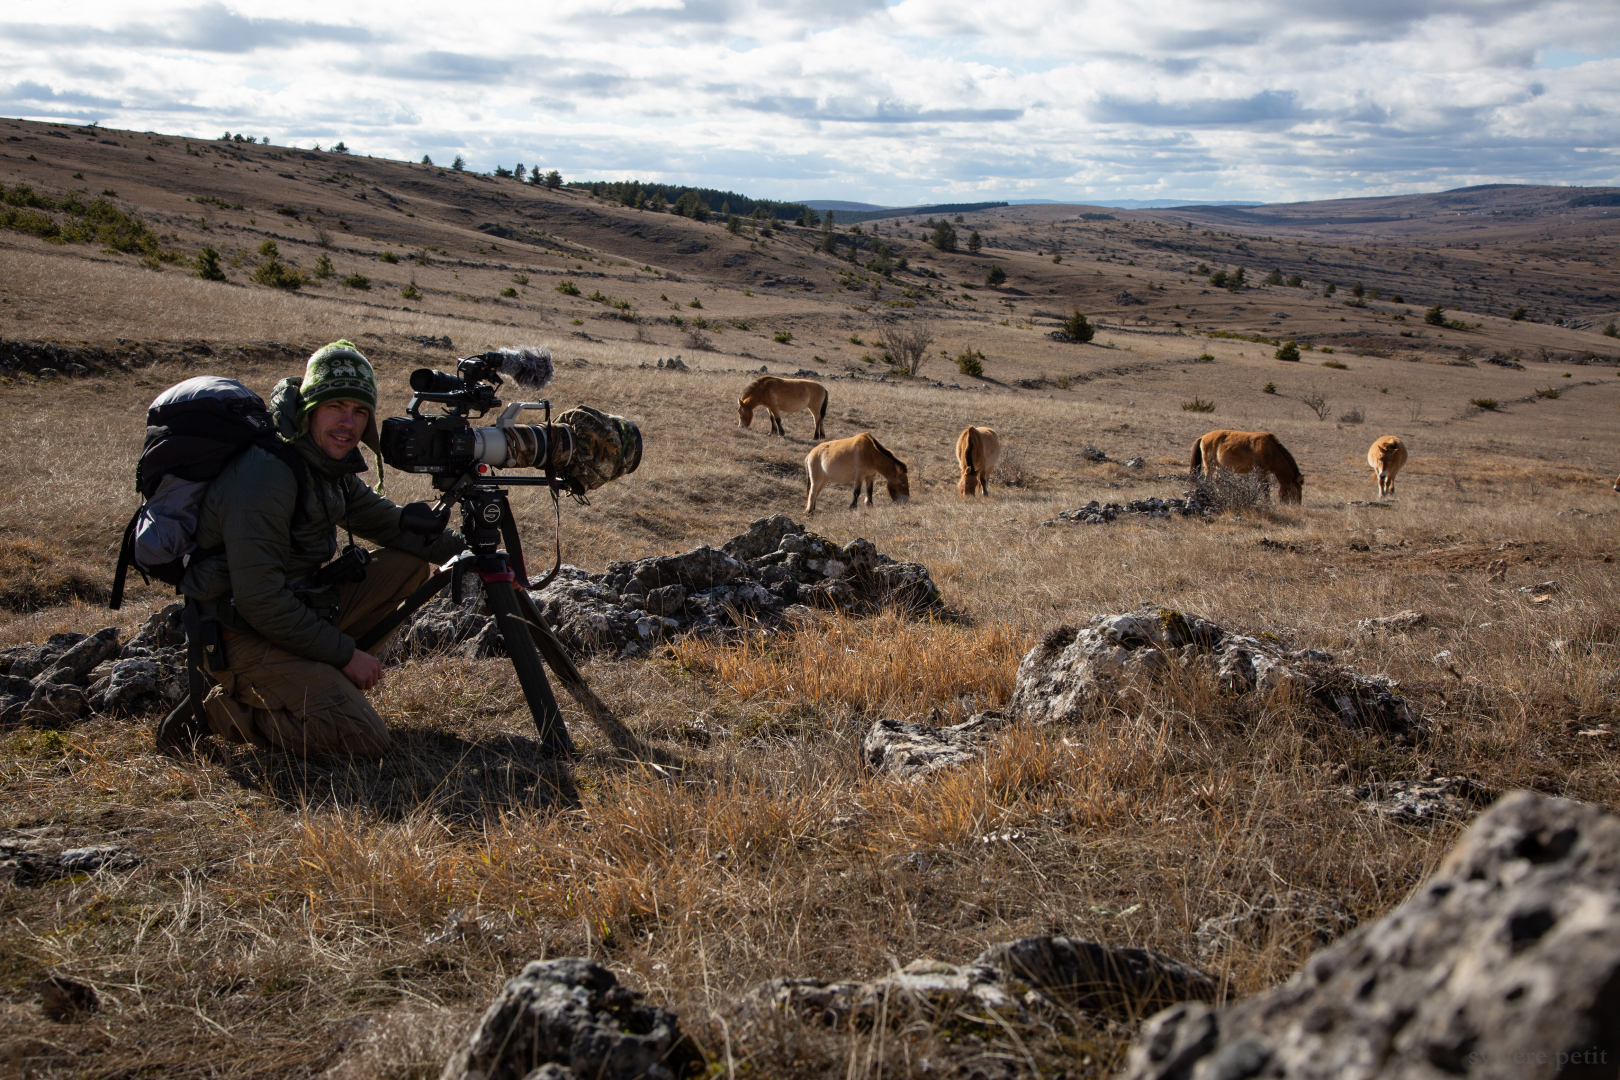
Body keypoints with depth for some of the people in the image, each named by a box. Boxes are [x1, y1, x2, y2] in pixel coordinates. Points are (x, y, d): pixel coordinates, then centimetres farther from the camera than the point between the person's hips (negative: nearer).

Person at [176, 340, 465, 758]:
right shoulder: (266, 473, -24)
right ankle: (229, 708, -1)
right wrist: (345, 653, -19)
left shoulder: (333, 467, 5)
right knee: (364, 740, -20)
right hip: (245, 637, -9)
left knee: (410, 561, 4)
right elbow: (259, 601, -27)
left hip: (298, 610, 9)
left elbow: (391, 523, 13)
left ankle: (315, 678, 8)